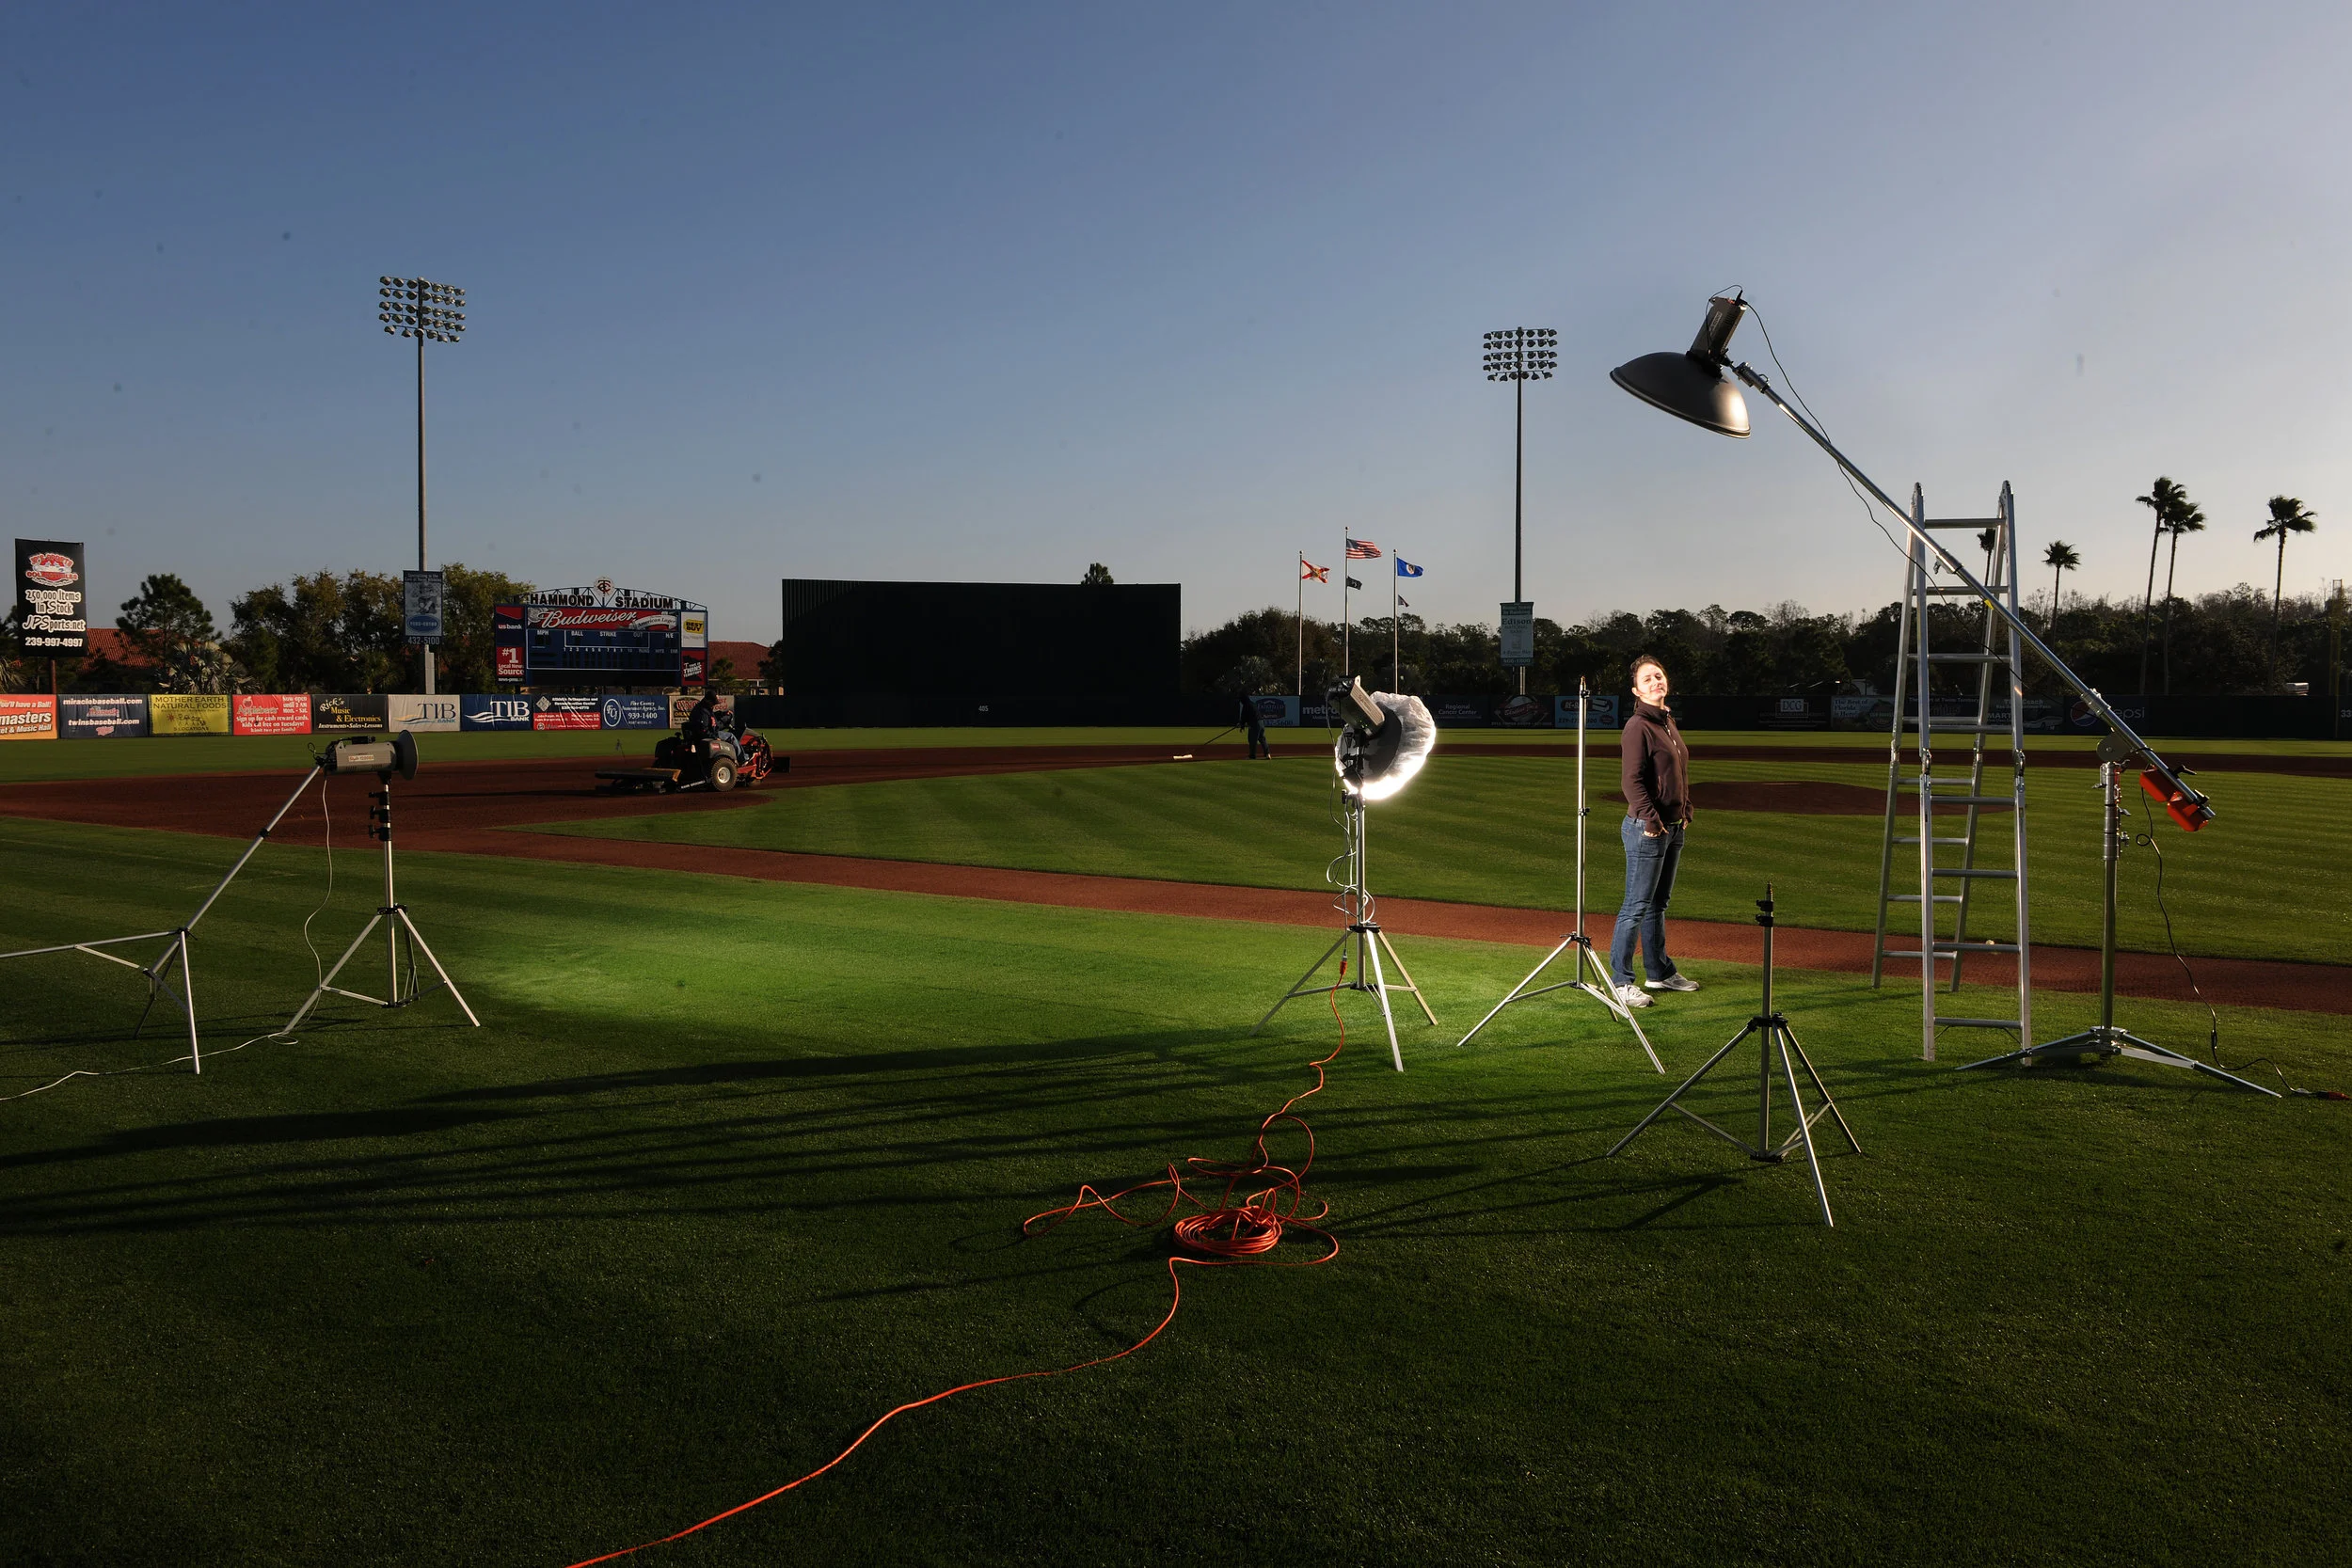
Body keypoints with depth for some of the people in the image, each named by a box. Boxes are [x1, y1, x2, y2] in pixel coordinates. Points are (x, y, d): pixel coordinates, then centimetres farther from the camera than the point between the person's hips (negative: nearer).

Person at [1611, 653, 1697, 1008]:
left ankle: (1660, 971, 28)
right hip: (1646, 829, -9)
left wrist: (1685, 812, 15)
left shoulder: (1668, 721, 14)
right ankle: (1621, 981, 2)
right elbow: (1632, 780, -19)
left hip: (1674, 828, 9)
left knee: (1658, 903, 18)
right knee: (1637, 906, -4)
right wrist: (1651, 821, -21)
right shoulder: (1637, 727, -14)